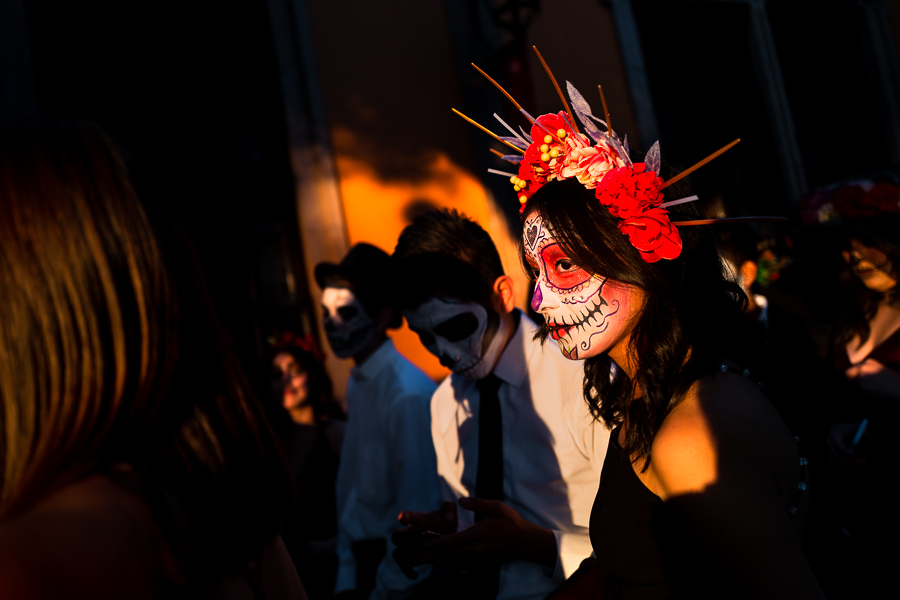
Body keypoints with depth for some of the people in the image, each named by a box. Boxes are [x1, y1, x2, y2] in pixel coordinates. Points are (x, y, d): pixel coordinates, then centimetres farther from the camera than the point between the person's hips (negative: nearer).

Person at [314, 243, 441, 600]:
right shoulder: (356, 383, 2)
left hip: (401, 570, -6)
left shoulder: (409, 393, -22)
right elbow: (350, 487, 6)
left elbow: (418, 509, -19)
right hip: (364, 558, 6)